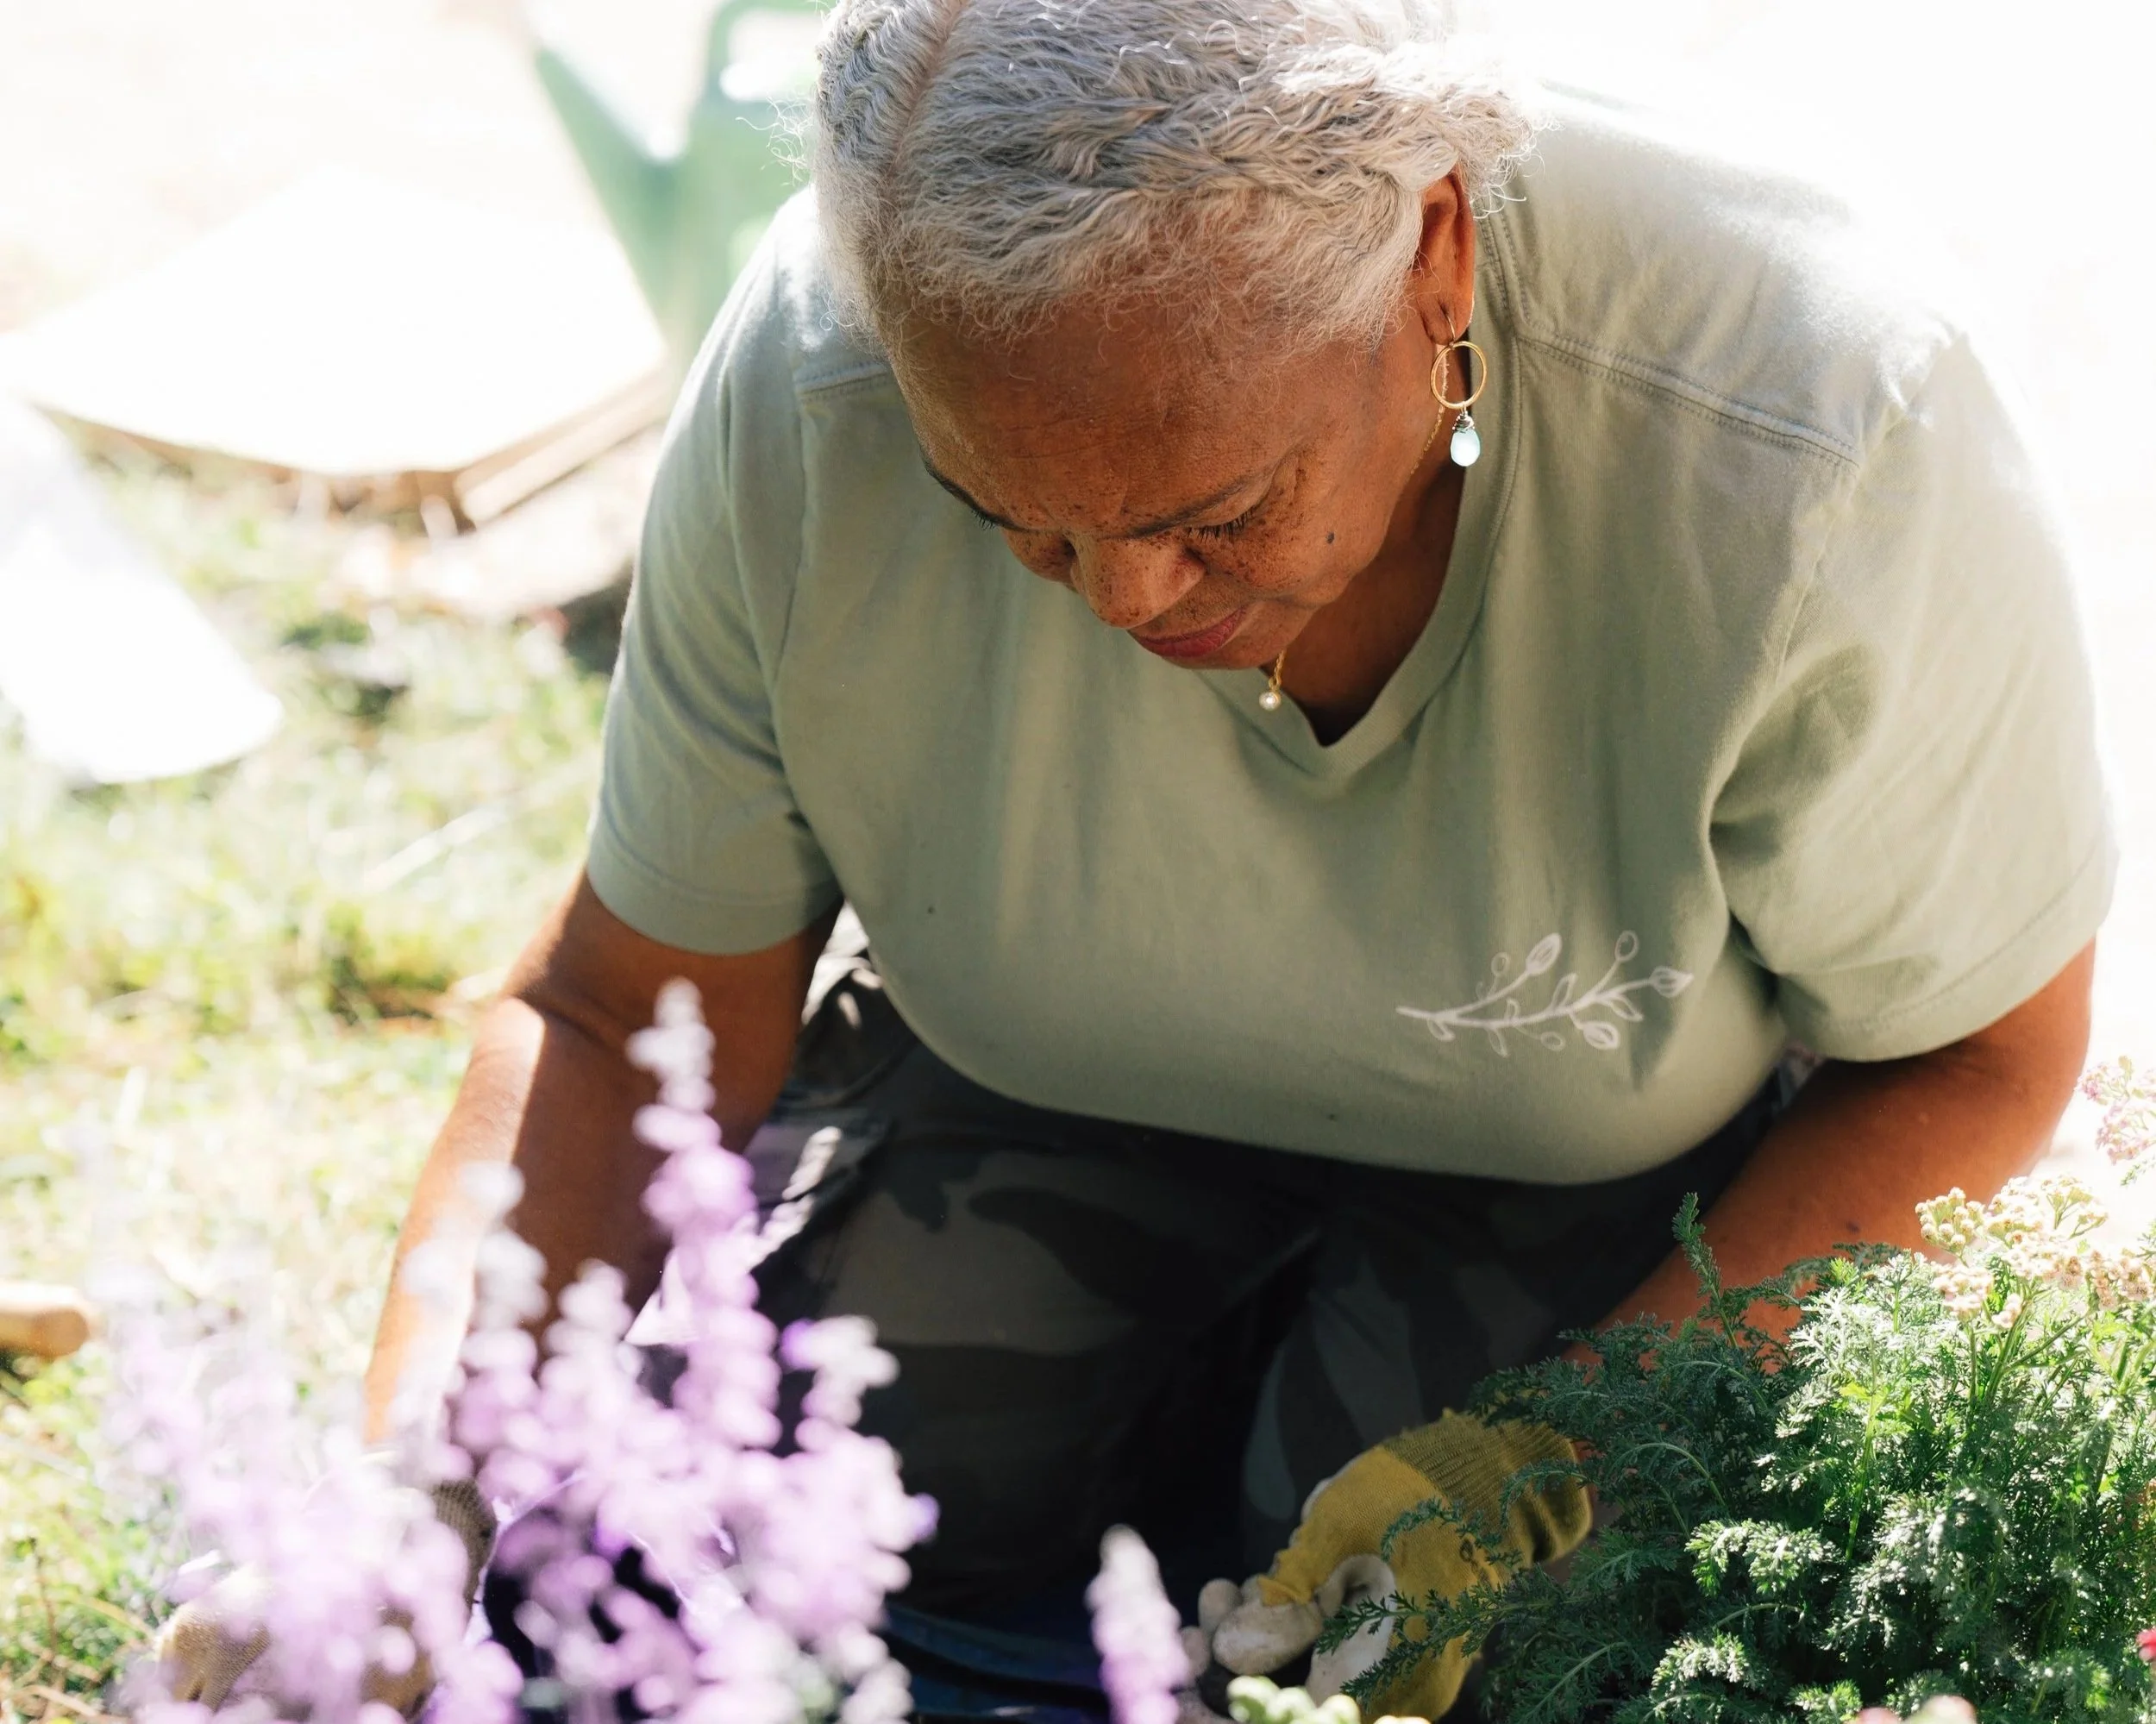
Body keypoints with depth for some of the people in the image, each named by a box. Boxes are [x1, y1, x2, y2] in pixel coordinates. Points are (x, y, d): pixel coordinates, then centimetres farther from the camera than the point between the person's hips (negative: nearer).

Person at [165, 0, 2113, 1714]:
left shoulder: (1823, 457, -36)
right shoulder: (802, 395, -28)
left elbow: (1976, 1060, -18)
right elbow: (621, 1026, -14)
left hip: (1593, 1158, -2)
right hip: (1071, 1087, 3)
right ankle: (1237, 1363, 16)